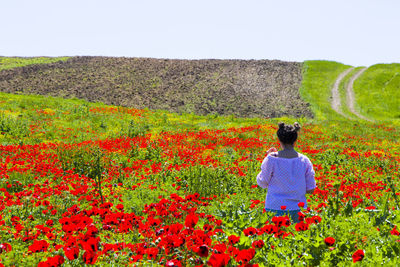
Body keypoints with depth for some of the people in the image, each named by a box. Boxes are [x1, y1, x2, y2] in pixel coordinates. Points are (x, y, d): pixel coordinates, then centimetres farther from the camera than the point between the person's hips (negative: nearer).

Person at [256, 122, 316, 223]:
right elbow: (310, 189, 4)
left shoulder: (272, 159, -8)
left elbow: (262, 183, 4)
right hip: (297, 209, 2)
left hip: (276, 208, -2)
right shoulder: (304, 160, 0)